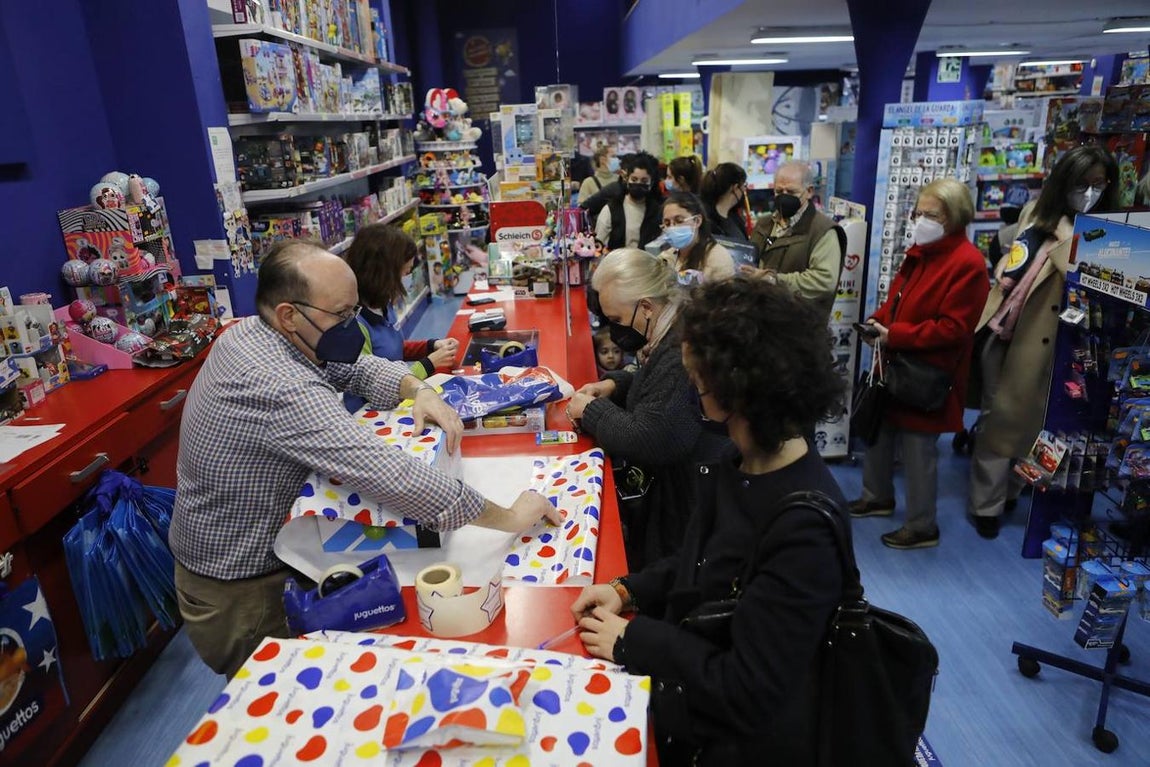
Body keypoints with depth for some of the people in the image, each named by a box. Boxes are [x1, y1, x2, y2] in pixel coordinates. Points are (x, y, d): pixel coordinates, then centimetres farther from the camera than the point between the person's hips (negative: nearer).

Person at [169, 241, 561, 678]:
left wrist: (417, 390, -15)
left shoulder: (249, 332, -4)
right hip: (241, 596, -8)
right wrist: (509, 518, -34)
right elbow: (389, 477, -42)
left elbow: (358, 367, 5)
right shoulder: (280, 388, -35)